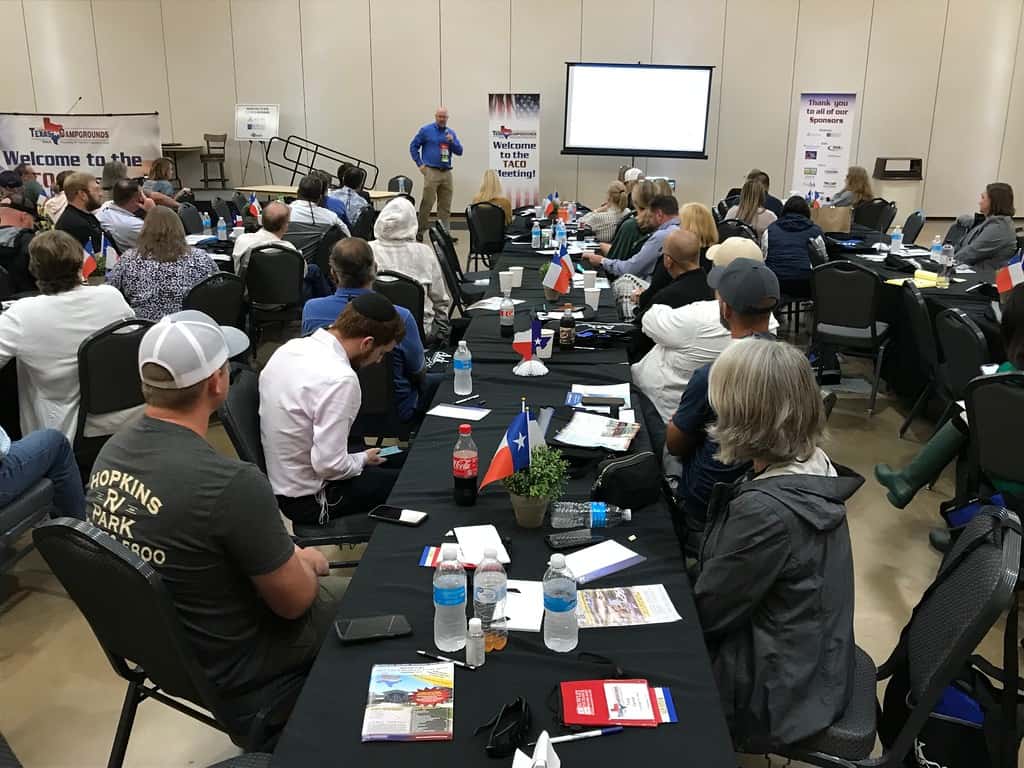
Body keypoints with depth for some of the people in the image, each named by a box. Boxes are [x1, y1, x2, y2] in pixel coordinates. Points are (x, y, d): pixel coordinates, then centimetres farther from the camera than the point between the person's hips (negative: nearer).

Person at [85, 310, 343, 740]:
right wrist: (305, 563, 1)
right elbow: (293, 600, -22)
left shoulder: (110, 451, -11)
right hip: (228, 665, -7)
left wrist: (285, 556, 7)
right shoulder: (231, 483, -36)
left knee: (326, 585, 23)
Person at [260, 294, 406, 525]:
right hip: (306, 499, -9)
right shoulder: (340, 379, -30)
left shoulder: (290, 347, -3)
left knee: (400, 460, 18)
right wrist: (363, 459, -7)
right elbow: (329, 466, -29)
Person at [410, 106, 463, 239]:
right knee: (427, 203, -7)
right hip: (431, 172, -4)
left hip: (447, 173, 4)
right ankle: (420, 231, 2)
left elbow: (459, 151, 9)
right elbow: (413, 146, 5)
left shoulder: (451, 133, 13)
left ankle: (445, 232, 10)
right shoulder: (426, 130, 2)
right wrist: (420, 164, -1)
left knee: (445, 205, 5)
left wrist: (452, 142, -9)